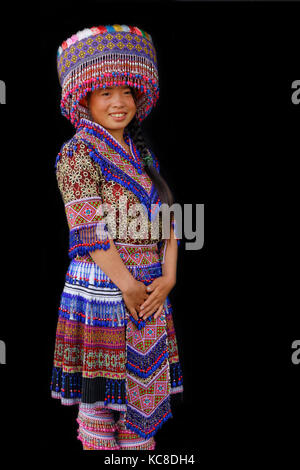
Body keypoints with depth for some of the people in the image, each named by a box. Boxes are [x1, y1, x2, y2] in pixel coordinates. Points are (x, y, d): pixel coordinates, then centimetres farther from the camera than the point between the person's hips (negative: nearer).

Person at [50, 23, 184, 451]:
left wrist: (168, 277, -5)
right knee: (102, 392, 3)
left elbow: (166, 219, 9)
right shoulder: (78, 152, -8)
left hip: (150, 291, 7)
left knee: (145, 385, 14)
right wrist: (128, 285, -16)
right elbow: (88, 231, -15)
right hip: (102, 289, -7)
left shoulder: (142, 153, 13)